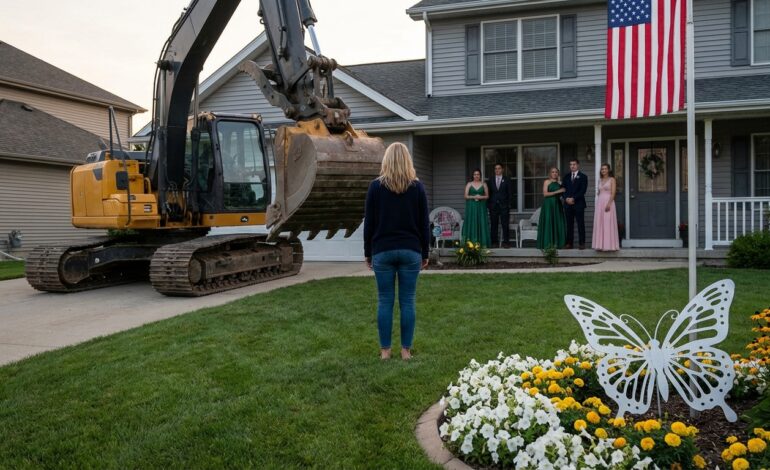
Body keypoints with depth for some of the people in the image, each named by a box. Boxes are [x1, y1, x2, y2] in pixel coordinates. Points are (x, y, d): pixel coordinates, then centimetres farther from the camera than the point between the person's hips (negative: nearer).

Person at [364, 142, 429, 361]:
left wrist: (368, 252, 8)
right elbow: (424, 224, 3)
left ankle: (385, 350, 9)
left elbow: (369, 223, 0)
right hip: (410, 251, 1)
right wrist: (425, 253, 10)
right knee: (407, 301, 5)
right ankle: (406, 350, 10)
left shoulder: (376, 186, -1)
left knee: (385, 301, 5)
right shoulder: (417, 187, 1)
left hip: (383, 251, -1)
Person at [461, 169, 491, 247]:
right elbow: (466, 196, 1)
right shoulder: (469, 184, 7)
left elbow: (487, 196, 7)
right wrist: (474, 197, -14)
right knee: (472, 223, -5)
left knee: (482, 223, -3)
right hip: (471, 207, 0)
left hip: (481, 206, 1)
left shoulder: (484, 184, 8)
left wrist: (481, 197, -12)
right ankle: (471, 243, -5)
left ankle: (483, 243, -2)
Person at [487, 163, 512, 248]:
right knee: (494, 224, 3)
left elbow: (509, 193, 3)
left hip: (503, 205, -2)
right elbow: (489, 193, 10)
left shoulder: (506, 180, 6)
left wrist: (509, 205, -4)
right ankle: (494, 242, 7)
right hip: (493, 205, 2)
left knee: (505, 224, -4)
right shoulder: (491, 180, 11)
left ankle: (506, 242, -1)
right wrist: (488, 205, 2)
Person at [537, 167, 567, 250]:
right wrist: (557, 191, -13)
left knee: (558, 223, 1)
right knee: (548, 222, -5)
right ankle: (548, 243, -3)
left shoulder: (559, 183, 14)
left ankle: (556, 243, 5)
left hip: (557, 204, 5)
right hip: (548, 204, -5)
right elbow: (545, 193, -10)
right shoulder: (547, 182, 1)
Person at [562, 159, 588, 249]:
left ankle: (582, 243, -1)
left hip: (579, 203, -3)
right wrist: (566, 198, -8)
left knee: (580, 224, -2)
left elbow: (582, 190, -6)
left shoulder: (583, 176, 4)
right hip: (568, 203, 3)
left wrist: (573, 198, -14)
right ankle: (569, 243, 4)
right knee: (569, 224, 3)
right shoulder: (566, 177, 16)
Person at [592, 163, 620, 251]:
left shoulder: (612, 179, 0)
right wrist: (598, 204, 9)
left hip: (608, 202, -6)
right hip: (599, 203, 6)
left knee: (608, 224, -7)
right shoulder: (600, 180, 17)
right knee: (599, 224, 3)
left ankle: (609, 245, -4)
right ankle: (601, 244, 7)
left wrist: (609, 204, -20)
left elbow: (613, 193, -9)